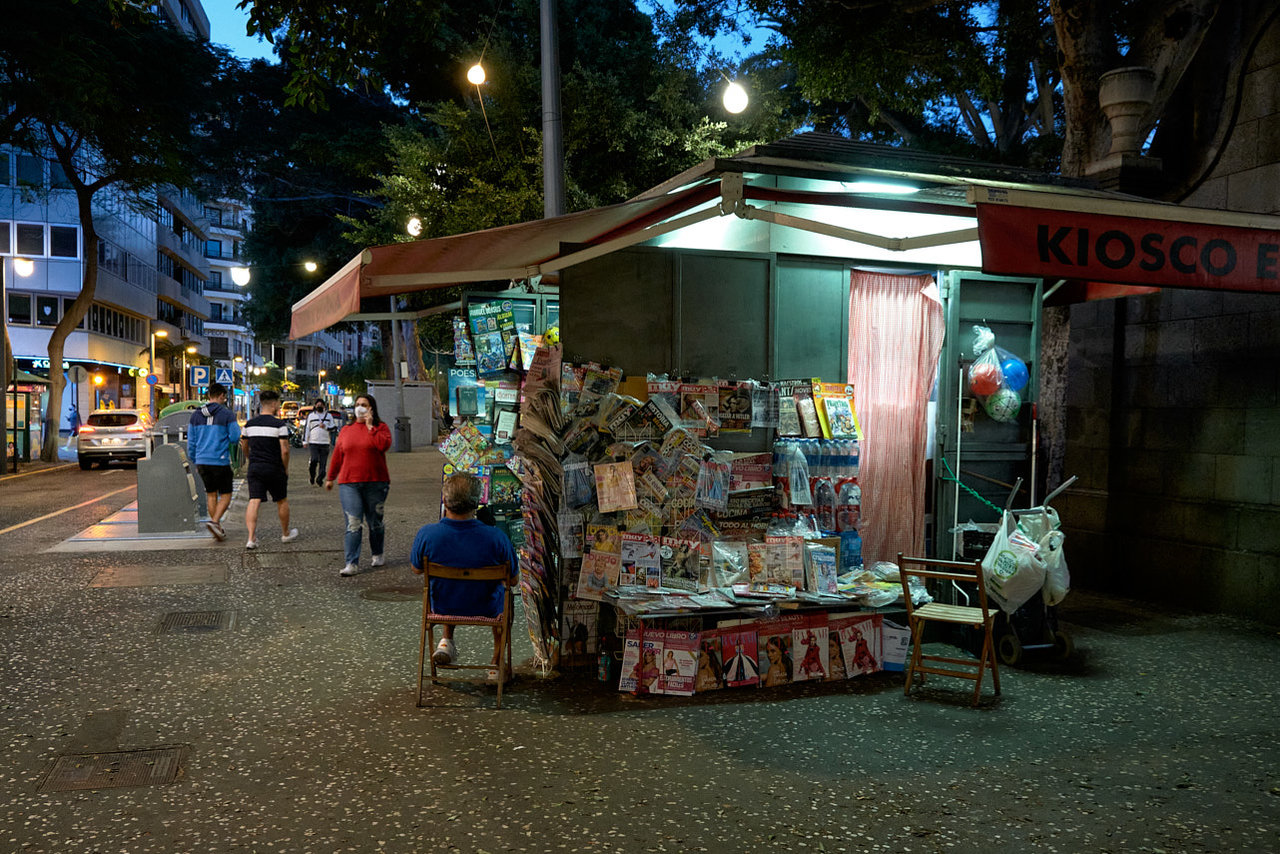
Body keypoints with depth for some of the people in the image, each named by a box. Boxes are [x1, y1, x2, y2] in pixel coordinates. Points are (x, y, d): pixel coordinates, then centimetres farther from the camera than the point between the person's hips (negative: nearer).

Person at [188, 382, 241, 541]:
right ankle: (214, 521, -18)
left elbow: (191, 441, 10)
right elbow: (235, 437, -9)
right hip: (220, 461, -5)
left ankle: (218, 529, 16)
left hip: (202, 461, 5)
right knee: (225, 495, 3)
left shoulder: (196, 415, 8)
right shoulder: (227, 414, -7)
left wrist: (195, 462, 19)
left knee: (211, 495, 14)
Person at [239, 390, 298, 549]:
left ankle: (251, 538, -14)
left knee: (254, 502, -2)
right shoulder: (279, 425, -11)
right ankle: (285, 534, 29)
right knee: (282, 501, 14)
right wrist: (286, 469, -1)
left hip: (254, 469, 4)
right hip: (274, 469, -4)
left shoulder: (250, 423, 6)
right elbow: (285, 450, -14)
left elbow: (244, 447, 15)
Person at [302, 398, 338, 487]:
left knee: (323, 462, -1)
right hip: (313, 443, -2)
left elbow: (335, 427, 10)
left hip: (325, 443, 2)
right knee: (314, 460, -17)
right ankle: (312, 476, 5)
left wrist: (326, 427, -9)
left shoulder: (329, 416, 13)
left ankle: (319, 479, 11)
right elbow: (306, 428, 8)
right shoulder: (311, 415, 9)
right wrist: (305, 441, 1)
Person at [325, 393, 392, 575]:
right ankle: (352, 563, -8)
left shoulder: (380, 427, 3)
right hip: (349, 484, 1)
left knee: (375, 522, 11)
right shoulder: (346, 430, 12)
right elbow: (337, 455, 18)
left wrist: (370, 426, -13)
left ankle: (377, 555, 32)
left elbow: (384, 444, -18)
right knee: (353, 524, -7)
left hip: (375, 483, -1)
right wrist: (330, 478, 22)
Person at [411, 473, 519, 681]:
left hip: (442, 607, 2)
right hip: (487, 611, -2)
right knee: (505, 594, 35)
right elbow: (513, 578, -13)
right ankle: (498, 663, 39)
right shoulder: (496, 537, -30)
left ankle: (447, 641, 32)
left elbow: (417, 569, -5)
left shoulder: (426, 534, -27)